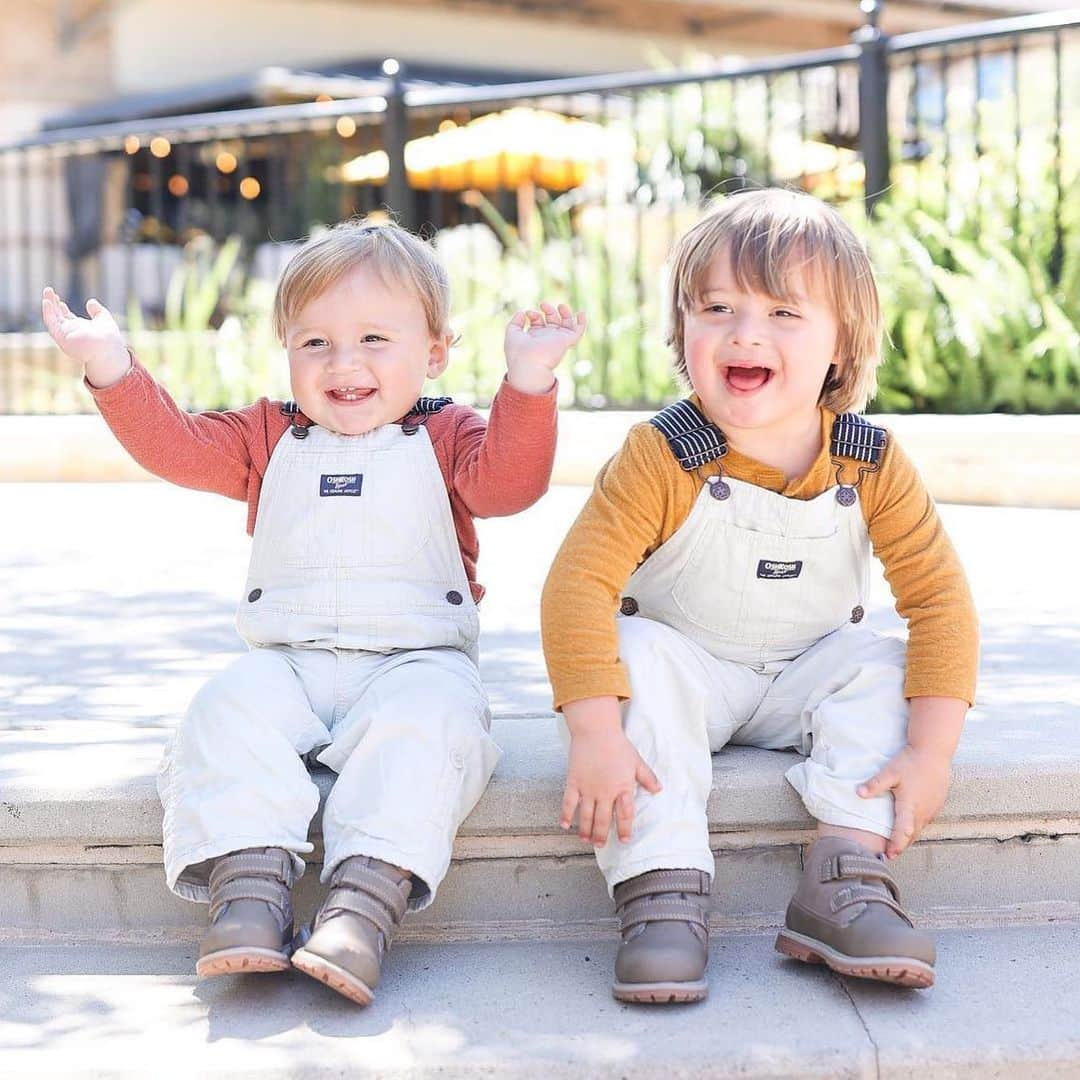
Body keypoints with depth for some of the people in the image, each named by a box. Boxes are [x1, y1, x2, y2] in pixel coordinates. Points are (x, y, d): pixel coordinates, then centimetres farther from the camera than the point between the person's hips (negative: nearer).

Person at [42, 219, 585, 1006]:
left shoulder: (444, 437, 7)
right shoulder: (270, 437, 16)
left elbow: (510, 481, -13)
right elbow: (175, 445, 6)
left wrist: (527, 381, -27)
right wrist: (112, 367, -7)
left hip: (416, 661, -3)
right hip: (286, 665, 3)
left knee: (427, 719, -33)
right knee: (229, 709, -25)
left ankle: (367, 898, -41)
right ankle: (249, 885, -35)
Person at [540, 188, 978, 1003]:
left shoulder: (872, 465, -14)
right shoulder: (662, 458, -21)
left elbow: (939, 599, -13)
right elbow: (579, 582, -27)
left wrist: (930, 752, -23)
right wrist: (596, 735, -37)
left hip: (806, 679, 3)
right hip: (686, 666, -2)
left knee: (878, 666, -23)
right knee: (637, 655, -31)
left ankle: (845, 880, -26)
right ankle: (663, 889, -32)